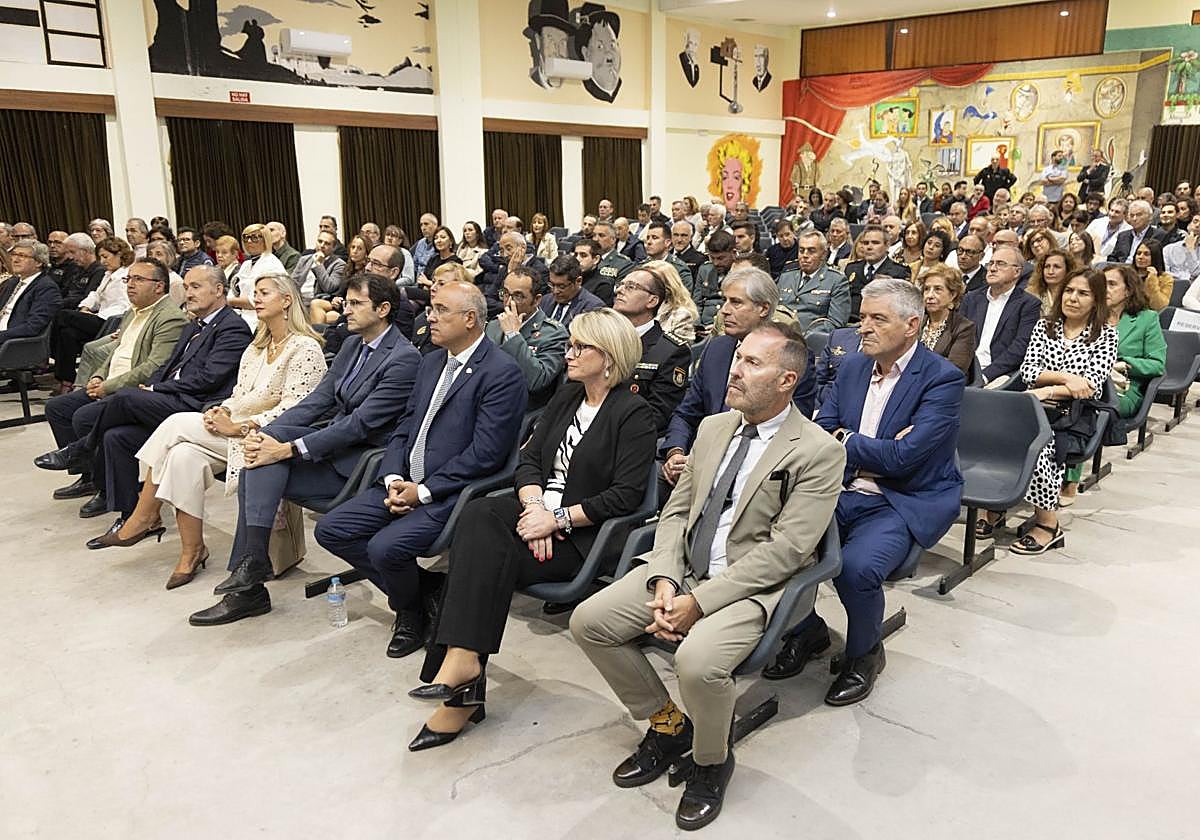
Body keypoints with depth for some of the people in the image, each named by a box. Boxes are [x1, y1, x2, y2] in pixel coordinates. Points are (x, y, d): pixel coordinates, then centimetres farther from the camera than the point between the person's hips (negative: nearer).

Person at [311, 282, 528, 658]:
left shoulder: (502, 372, -13)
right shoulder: (431, 362, 15)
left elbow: (485, 454, -18)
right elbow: (405, 427, 15)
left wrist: (423, 491, -16)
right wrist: (393, 479, -3)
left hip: (451, 492, -8)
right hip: (405, 483, 8)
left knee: (385, 547, -26)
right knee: (330, 530, -2)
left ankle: (412, 610, 7)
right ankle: (413, 593, 12)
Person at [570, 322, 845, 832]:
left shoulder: (819, 453, -11)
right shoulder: (713, 428, 10)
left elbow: (785, 549, -17)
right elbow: (677, 511, 11)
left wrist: (698, 602, -20)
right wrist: (664, 583, -7)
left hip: (752, 585, -6)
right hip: (682, 569, 7)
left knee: (698, 660, -33)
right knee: (588, 621, -8)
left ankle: (712, 762, 2)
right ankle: (668, 725, 13)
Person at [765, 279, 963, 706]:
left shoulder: (943, 379, -11)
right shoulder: (853, 367, 10)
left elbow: (901, 457, -20)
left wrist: (845, 440, -6)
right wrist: (869, 447, -13)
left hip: (905, 503, -5)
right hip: (843, 492, 6)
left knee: (856, 566, -32)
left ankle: (864, 654, 2)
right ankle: (807, 631, 12)